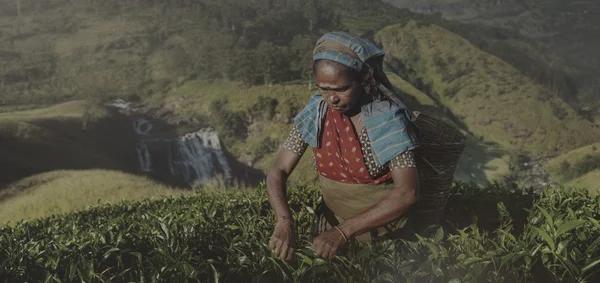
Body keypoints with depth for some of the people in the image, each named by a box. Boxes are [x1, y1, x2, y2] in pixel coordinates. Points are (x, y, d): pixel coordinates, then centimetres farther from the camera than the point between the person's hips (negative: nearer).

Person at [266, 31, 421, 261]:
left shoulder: (387, 118, -21)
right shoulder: (315, 112, -11)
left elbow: (408, 193, -28)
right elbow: (277, 171, -11)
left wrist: (344, 231, -35)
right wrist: (284, 221, -30)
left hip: (381, 229, -3)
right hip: (330, 221, 3)